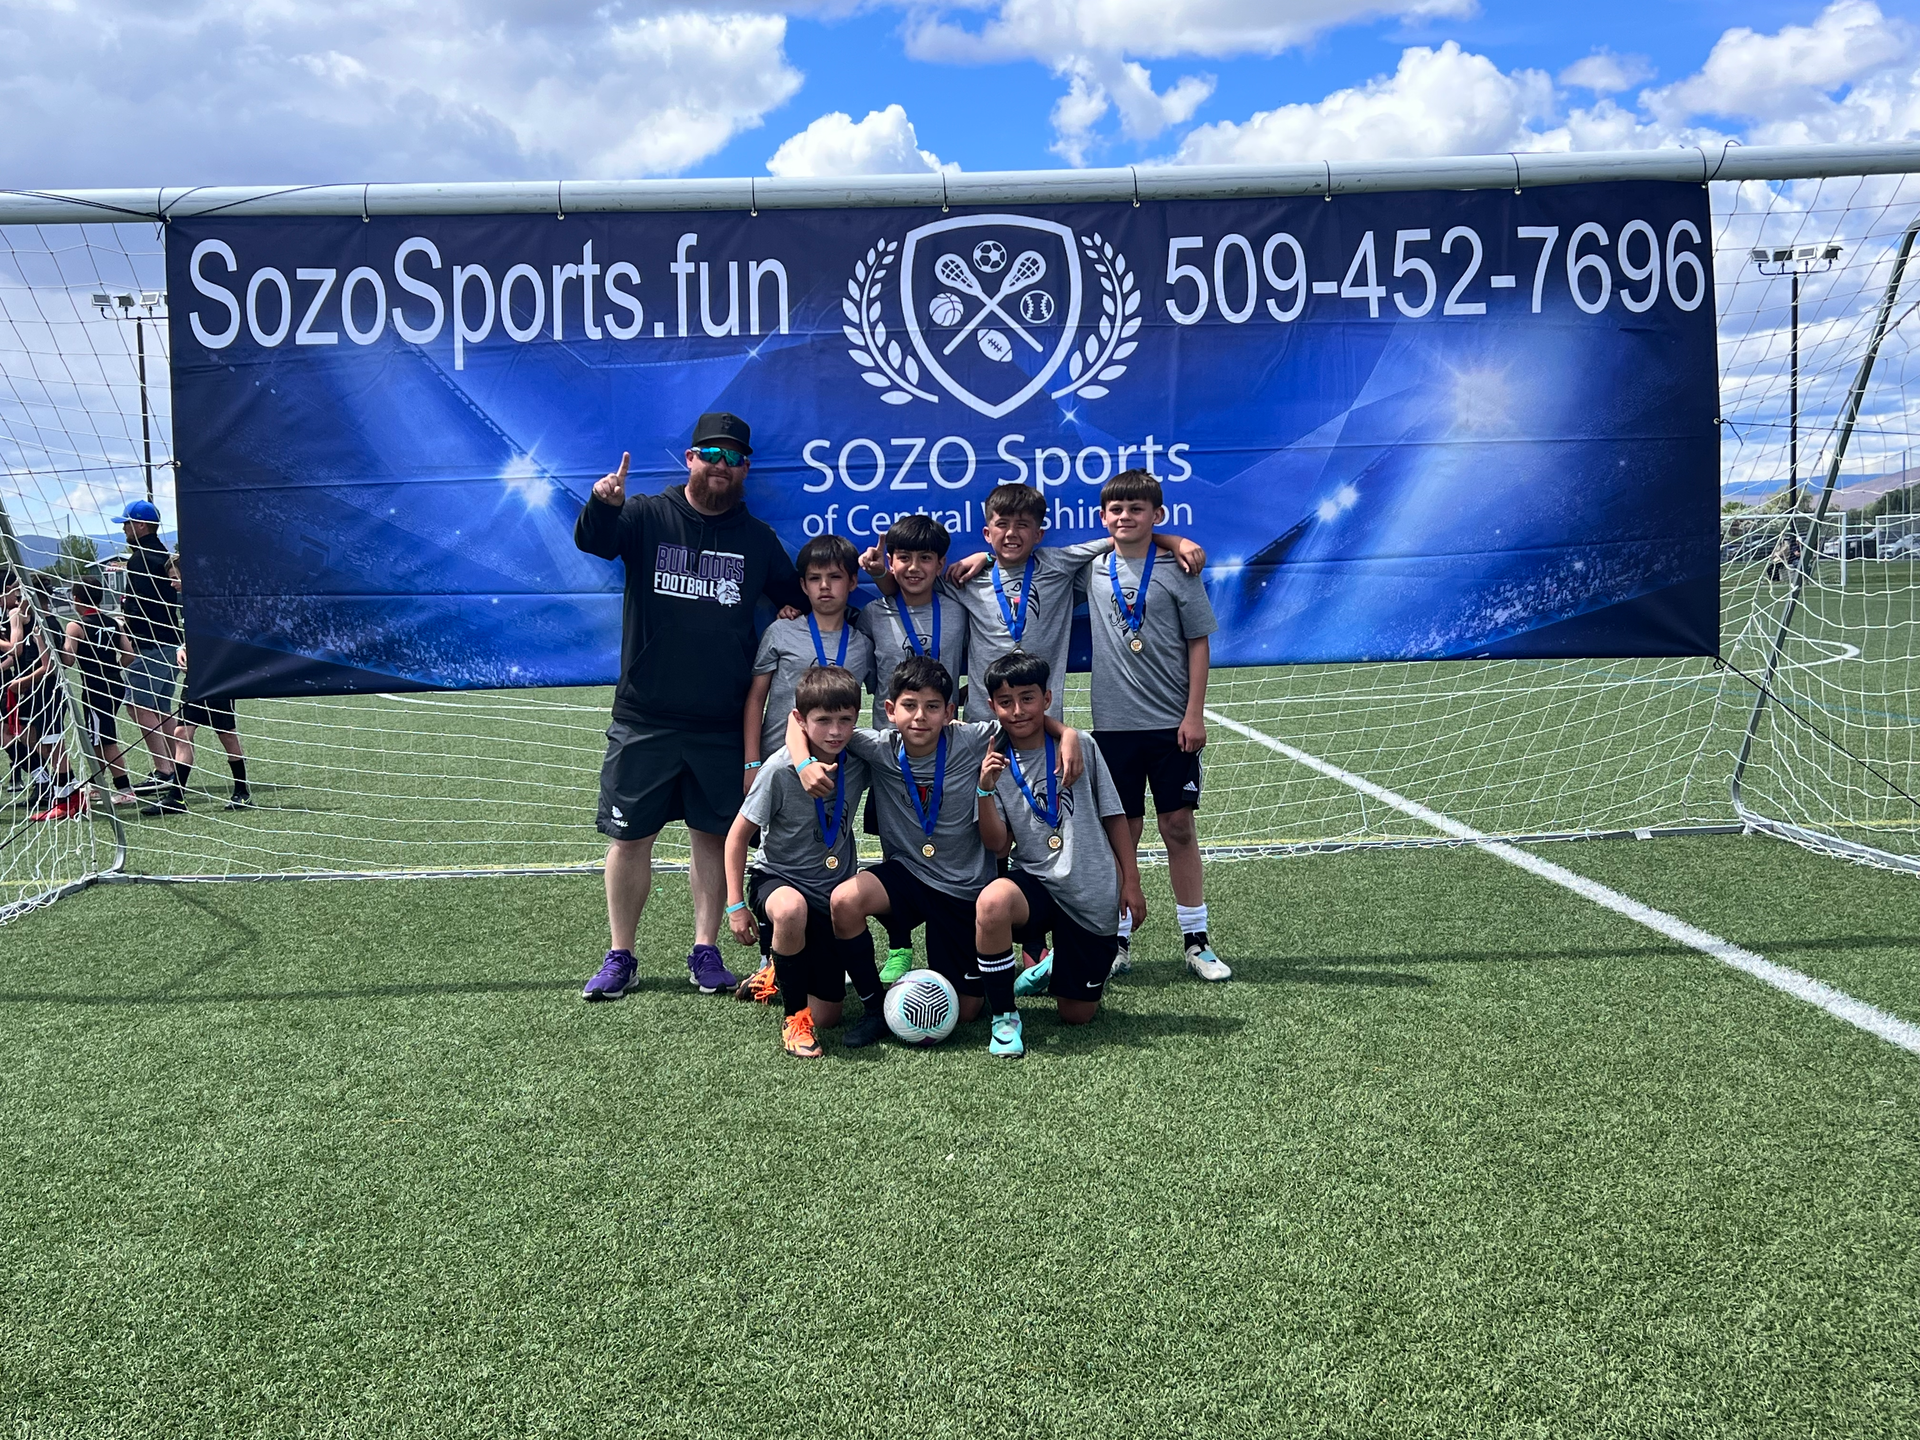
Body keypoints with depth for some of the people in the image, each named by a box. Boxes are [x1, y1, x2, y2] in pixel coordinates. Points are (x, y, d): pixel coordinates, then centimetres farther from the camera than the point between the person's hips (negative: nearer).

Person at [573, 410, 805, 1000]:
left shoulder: (757, 538, 10)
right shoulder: (647, 516, 2)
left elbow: (798, 596, 20)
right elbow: (593, 541, -17)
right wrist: (603, 504, -37)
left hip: (723, 725, 2)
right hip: (644, 719, -1)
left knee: (714, 835, 8)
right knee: (630, 836, 3)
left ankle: (705, 951, 21)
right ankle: (619, 957, 15)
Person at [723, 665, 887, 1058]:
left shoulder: (859, 762, -11)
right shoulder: (780, 770, -20)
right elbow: (738, 835, -11)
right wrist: (736, 905, -12)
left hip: (834, 892, 3)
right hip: (778, 879, -3)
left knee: (826, 1018, 1)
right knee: (791, 909, -41)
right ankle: (794, 1016, -20)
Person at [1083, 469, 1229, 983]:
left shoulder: (1176, 570, -1)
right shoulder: (1092, 569, 6)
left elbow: (1198, 644, 0)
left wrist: (1195, 714, -6)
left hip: (1172, 723, -2)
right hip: (1113, 724, 2)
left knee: (1178, 827, 2)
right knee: (1122, 831, 6)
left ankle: (1196, 940, 11)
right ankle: (1119, 941, 13)